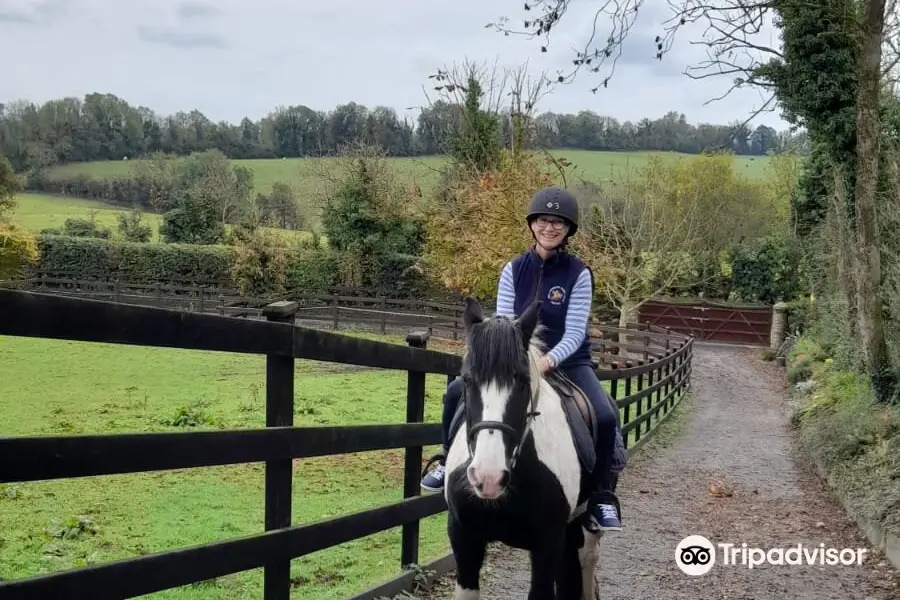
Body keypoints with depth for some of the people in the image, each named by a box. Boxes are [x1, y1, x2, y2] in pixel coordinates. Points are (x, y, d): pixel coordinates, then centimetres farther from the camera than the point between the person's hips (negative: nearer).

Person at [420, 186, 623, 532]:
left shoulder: (578, 274, -10)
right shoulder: (514, 270, -2)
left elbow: (574, 333, -16)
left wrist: (548, 360, -34)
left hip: (567, 361, -2)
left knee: (605, 417, -26)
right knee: (457, 392, -15)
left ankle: (602, 497, -5)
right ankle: (450, 462, 9)